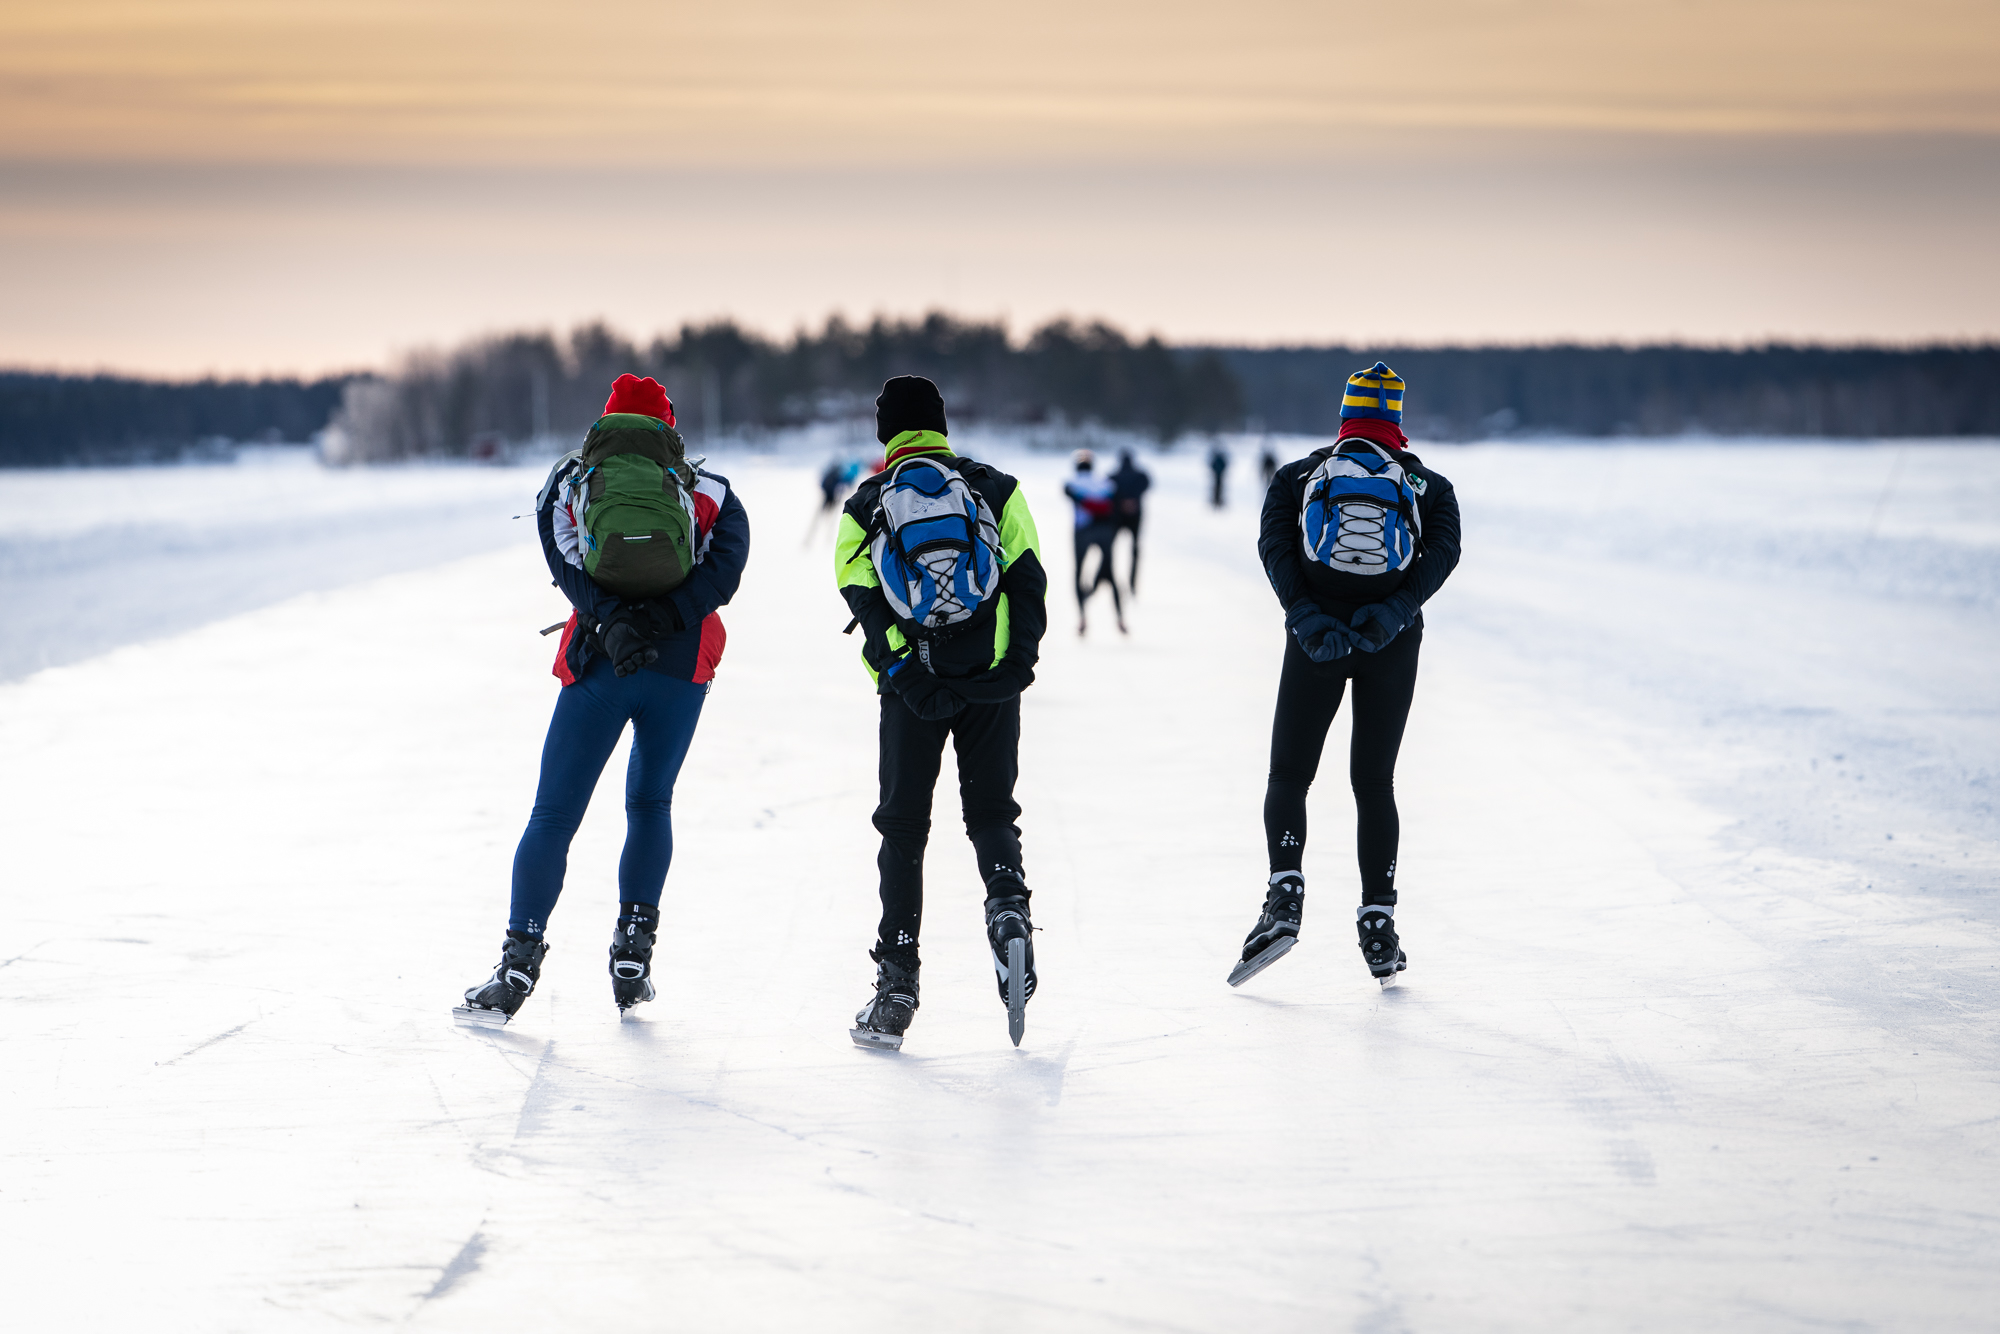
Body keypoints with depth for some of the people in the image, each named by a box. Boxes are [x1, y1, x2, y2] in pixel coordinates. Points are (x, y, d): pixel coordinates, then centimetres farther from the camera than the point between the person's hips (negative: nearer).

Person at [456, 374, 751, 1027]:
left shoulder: (569, 479, 12)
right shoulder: (707, 488, 13)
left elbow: (569, 565, -6)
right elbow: (726, 563, -5)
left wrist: (615, 621, -17)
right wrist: (663, 619, -14)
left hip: (600, 662, -1)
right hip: (683, 664, 1)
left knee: (555, 814, 4)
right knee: (651, 802, 19)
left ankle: (520, 961, -3)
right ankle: (633, 952, 12)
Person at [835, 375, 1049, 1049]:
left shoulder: (865, 505, 6)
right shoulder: (994, 488, 8)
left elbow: (863, 599, -5)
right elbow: (1028, 576, -1)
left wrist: (904, 673, -9)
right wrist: (1019, 660, -3)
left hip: (913, 686, 0)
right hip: (990, 678, 1)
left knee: (903, 827, 8)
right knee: (991, 810, 13)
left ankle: (896, 988, 5)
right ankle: (1007, 906, -19)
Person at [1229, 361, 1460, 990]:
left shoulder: (1297, 476, 12)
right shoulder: (1429, 485, 12)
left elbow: (1274, 544, -5)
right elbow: (1444, 550, -7)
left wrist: (1306, 616, -15)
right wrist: (1393, 612, -17)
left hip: (1316, 638, -1)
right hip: (1393, 644, 1)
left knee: (1289, 774, 9)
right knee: (1374, 781, 10)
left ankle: (1284, 896, -15)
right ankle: (1378, 927, 4)